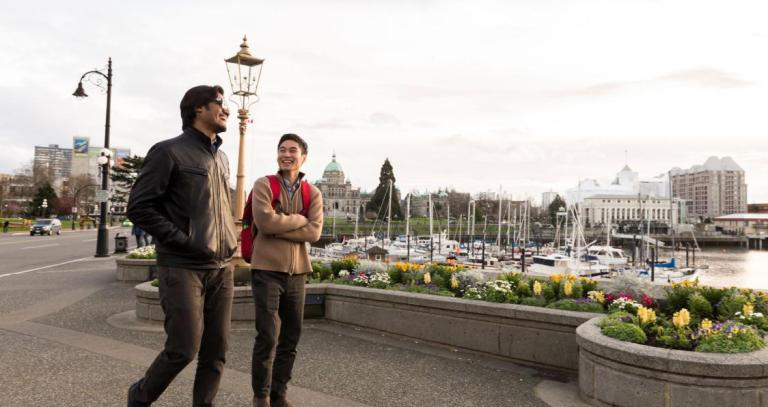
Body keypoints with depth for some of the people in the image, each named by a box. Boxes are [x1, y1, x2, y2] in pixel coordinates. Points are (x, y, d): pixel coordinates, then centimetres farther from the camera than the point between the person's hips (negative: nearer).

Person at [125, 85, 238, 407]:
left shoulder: (222, 158, 16)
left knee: (216, 352, 7)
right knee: (184, 349, -3)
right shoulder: (170, 151, -6)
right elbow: (139, 207, -9)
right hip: (183, 268, -6)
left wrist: (228, 240, 11)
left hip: (222, 268, 7)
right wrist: (183, 241, -14)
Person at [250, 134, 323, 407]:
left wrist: (279, 227, -12)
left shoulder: (313, 193, 8)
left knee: (291, 336, 9)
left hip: (297, 272, 4)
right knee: (268, 336, -4)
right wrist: (299, 219, -6)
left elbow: (314, 232, -6)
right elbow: (266, 221, -17)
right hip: (267, 269, -4)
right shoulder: (263, 185, -1)